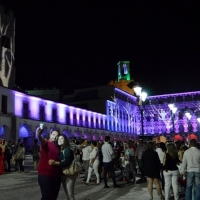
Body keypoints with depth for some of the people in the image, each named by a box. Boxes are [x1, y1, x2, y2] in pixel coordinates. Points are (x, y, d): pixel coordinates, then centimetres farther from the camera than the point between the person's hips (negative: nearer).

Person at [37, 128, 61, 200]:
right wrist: (39, 135, -52)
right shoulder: (46, 143, -7)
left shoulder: (58, 147, 12)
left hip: (56, 175, 7)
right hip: (45, 174, -6)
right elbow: (42, 141, -32)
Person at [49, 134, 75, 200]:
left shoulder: (68, 149, -14)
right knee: (67, 194, 17)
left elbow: (67, 162, -25)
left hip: (69, 175, -8)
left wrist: (55, 163, -32)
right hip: (63, 175, 8)